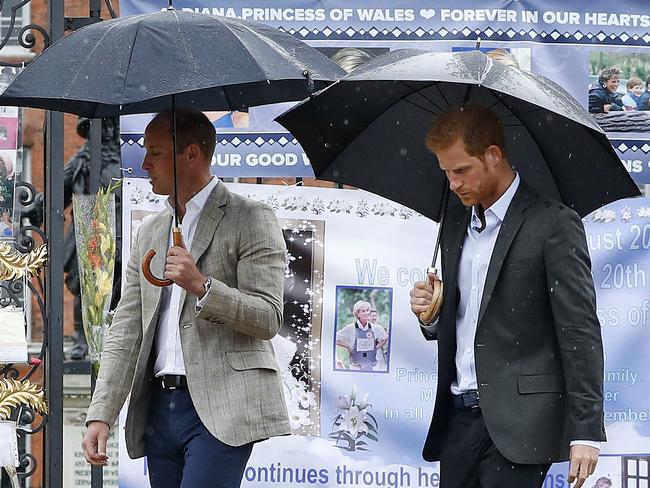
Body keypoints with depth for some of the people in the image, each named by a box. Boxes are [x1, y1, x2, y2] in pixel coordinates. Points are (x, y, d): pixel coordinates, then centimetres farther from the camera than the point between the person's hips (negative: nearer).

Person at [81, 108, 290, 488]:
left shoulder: (251, 219, 0)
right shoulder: (150, 233, 20)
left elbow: (268, 319, -7)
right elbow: (126, 330, 15)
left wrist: (202, 286, -21)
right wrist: (101, 415, 4)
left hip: (222, 411, -7)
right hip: (159, 409, 7)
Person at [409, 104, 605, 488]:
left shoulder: (553, 224, -7)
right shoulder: (456, 223, 16)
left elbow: (580, 333, -11)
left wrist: (587, 431, -16)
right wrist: (431, 314, 1)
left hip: (517, 423, -7)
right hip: (459, 415, 7)